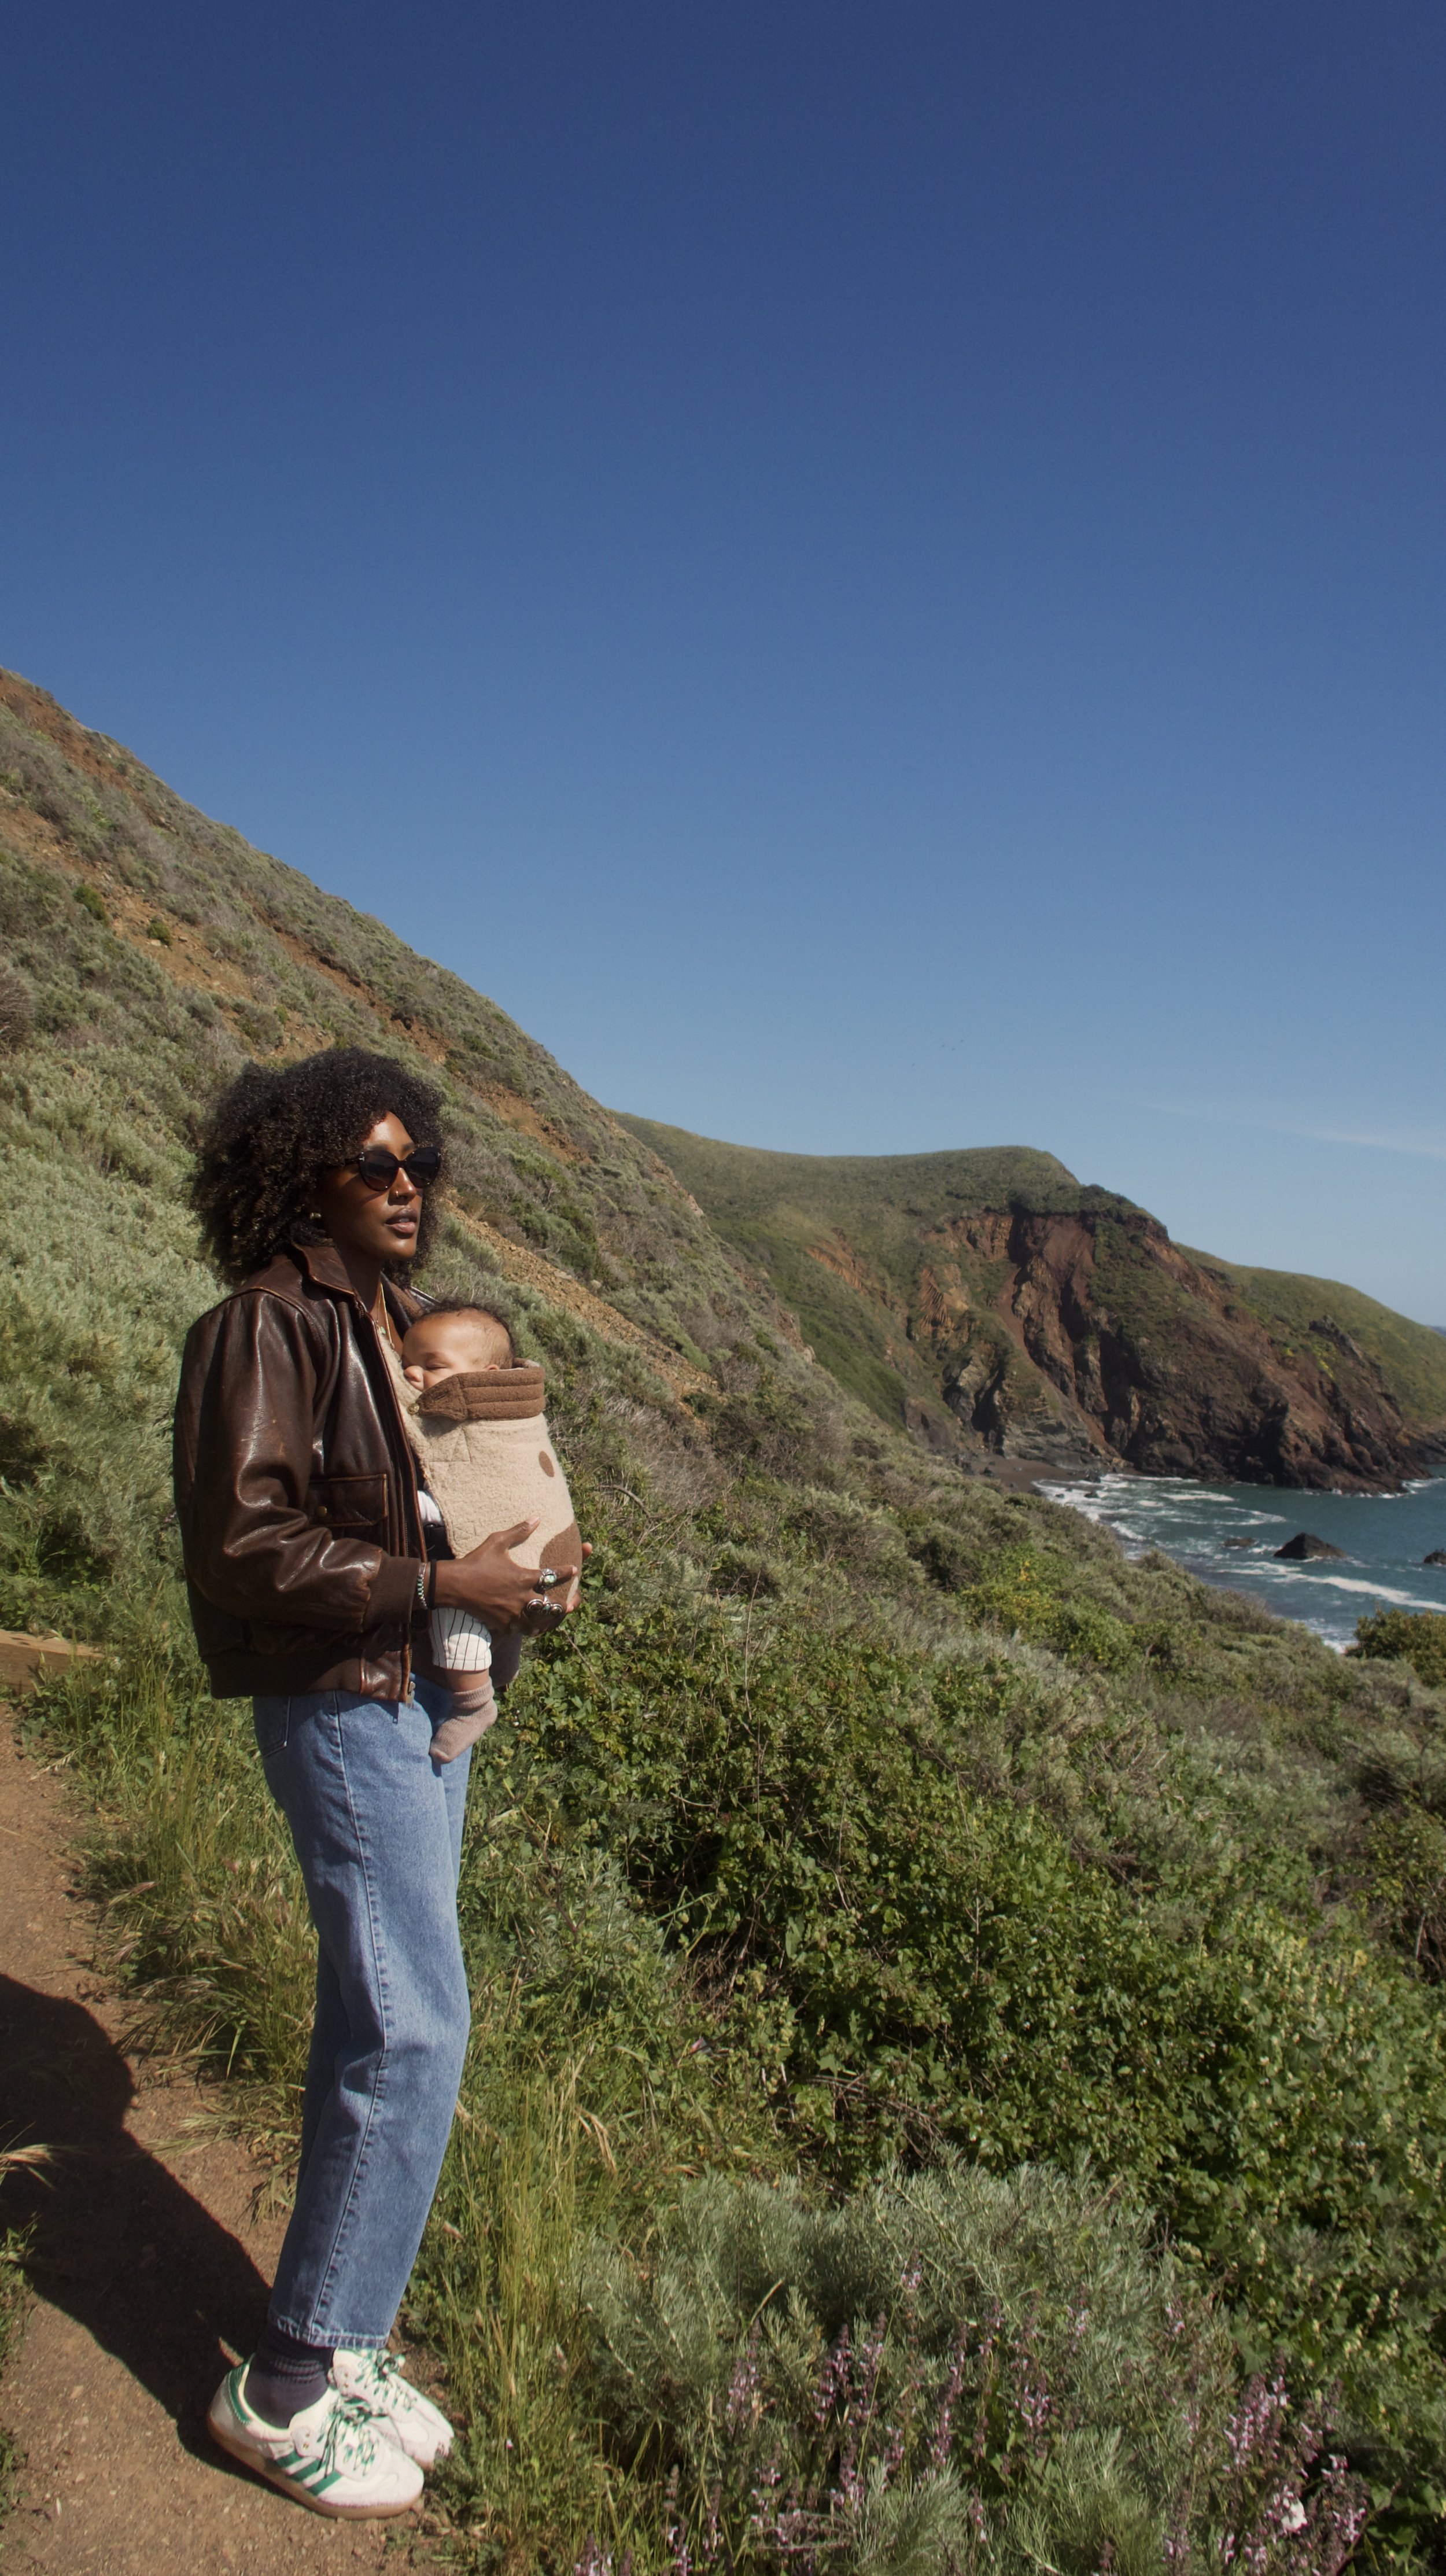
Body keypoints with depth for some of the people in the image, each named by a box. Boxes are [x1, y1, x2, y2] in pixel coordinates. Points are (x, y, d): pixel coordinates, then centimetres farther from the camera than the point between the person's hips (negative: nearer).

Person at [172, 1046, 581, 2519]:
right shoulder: (266, 1326, -13)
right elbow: (243, 1548, -20)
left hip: (426, 1699, 9)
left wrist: (517, 1580, 4)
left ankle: (341, 2343, 29)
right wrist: (439, 1586, -20)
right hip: (341, 1707, -9)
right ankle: (288, 2386, 9)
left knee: (374, 2032, 15)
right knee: (412, 2032, -8)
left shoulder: (392, 1325, 13)